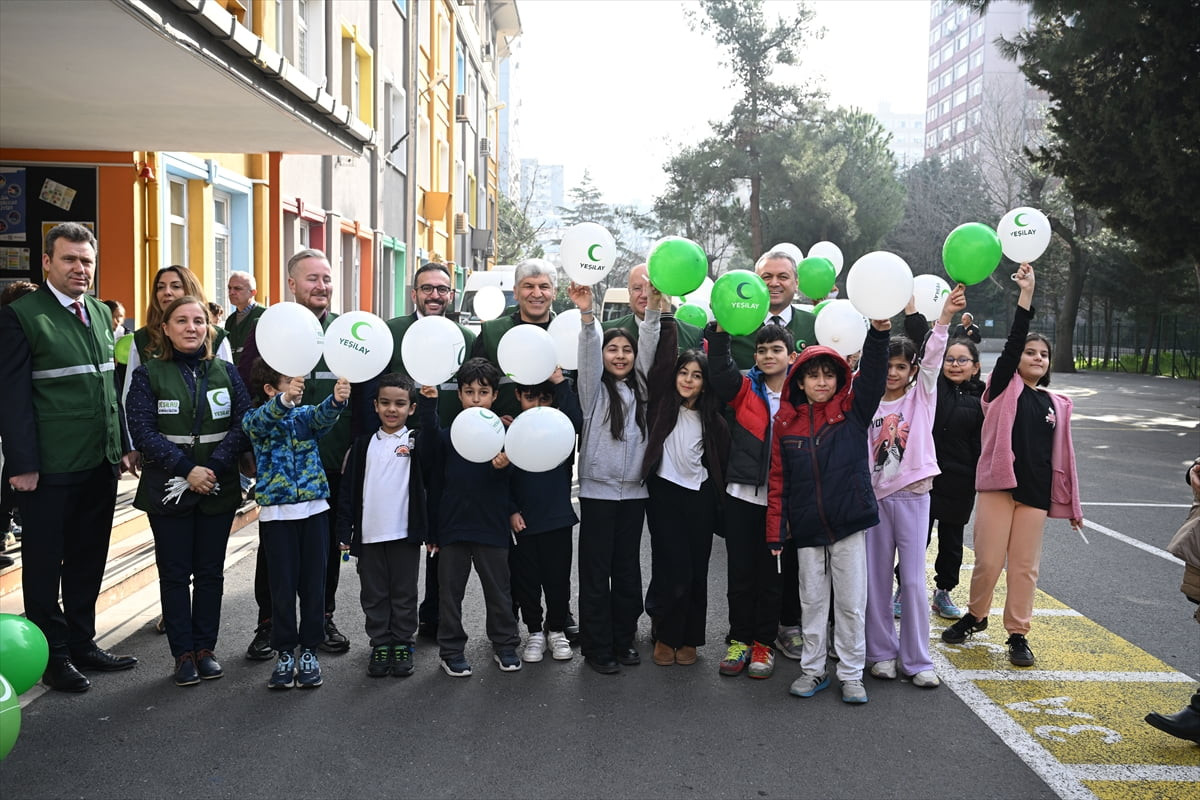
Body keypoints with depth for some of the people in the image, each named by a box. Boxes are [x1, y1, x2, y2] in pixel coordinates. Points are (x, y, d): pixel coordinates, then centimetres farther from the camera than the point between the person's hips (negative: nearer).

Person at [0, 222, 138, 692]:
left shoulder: (100, 313, 11)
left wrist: (122, 445, 12)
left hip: (100, 463, 7)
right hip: (49, 470, -6)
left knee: (88, 560, 16)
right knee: (45, 564, 7)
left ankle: (82, 642, 29)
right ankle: (54, 656, 19)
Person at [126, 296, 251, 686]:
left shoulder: (226, 372, 5)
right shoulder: (149, 375, 0)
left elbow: (244, 422, -3)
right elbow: (143, 431, -9)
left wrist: (216, 467, -15)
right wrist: (186, 470, -17)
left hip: (218, 489, 2)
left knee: (210, 571, 9)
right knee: (175, 573, 4)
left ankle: (205, 647, 19)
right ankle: (183, 653, 13)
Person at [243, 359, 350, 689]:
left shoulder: (306, 415, 6)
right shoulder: (255, 420, -1)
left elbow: (323, 416, -17)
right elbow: (264, 418, -25)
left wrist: (336, 400, -41)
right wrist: (285, 399, -48)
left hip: (314, 509, 2)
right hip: (276, 513, -2)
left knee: (313, 582, 6)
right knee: (282, 585, 4)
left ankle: (309, 652, 17)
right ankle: (284, 654, 16)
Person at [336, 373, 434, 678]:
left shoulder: (415, 441, 2)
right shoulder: (364, 444, 7)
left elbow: (433, 438, -23)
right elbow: (349, 488, 8)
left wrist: (429, 404, -31)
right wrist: (345, 531, 3)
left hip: (405, 532, -2)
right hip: (369, 534, 2)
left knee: (404, 593, 8)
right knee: (374, 595, 10)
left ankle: (402, 644, 20)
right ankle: (380, 645, 21)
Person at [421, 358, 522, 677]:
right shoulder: (446, 435, -1)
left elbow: (506, 479, -9)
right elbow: (436, 482, 1)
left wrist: (502, 465, -26)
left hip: (492, 528, 0)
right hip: (452, 528, 1)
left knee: (499, 590, 11)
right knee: (450, 592, 9)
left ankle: (505, 645, 27)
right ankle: (451, 650, 22)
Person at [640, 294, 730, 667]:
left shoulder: (710, 416, 8)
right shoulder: (661, 401, 0)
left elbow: (718, 459, 12)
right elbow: (655, 357, -10)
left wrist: (717, 496, 6)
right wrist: (658, 310, -17)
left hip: (699, 496, 3)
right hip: (664, 492, -3)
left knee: (696, 571, 6)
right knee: (671, 569, -6)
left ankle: (688, 639, 20)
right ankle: (665, 634, 14)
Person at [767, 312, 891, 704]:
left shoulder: (852, 410, -1)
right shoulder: (785, 421, 1)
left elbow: (873, 375, -17)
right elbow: (778, 480, 2)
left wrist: (879, 332, -35)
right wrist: (776, 531, -1)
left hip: (850, 523, -1)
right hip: (807, 527, 1)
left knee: (851, 603, 7)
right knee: (812, 601, 12)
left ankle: (851, 675, 20)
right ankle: (813, 669, 26)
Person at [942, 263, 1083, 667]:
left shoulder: (1055, 404, 12)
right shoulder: (1003, 388, 2)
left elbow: (1062, 455, 14)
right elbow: (1012, 343, -12)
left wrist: (1071, 504, 13)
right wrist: (1026, 296, -20)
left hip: (1036, 493, 3)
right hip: (998, 484, -3)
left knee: (1025, 566, 6)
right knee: (988, 561, 0)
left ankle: (1018, 633, 19)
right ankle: (975, 615, 24)